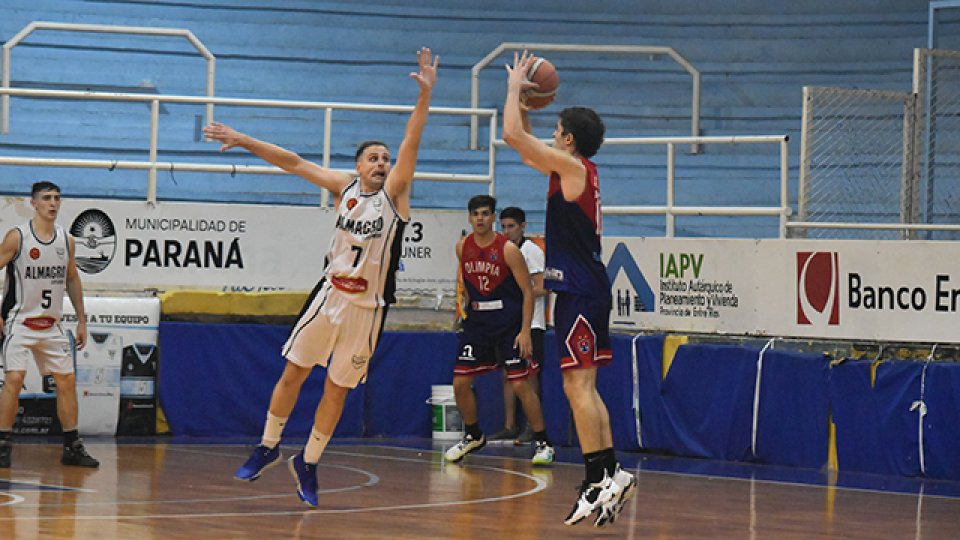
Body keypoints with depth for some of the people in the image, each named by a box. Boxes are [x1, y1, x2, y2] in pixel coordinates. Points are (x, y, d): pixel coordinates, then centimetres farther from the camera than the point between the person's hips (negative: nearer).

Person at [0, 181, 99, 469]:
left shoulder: (67, 240, 5)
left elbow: (72, 280, 16)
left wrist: (81, 321, 15)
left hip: (51, 324, 5)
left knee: (67, 380, 6)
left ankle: (72, 447, 15)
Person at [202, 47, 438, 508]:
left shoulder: (393, 193, -4)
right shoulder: (344, 188, 3)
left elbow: (411, 144, -16)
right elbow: (294, 163, 6)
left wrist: (425, 94, -27)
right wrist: (245, 141, 2)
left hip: (368, 306, -2)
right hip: (330, 294, 2)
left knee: (337, 388, 6)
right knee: (293, 372, 5)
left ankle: (307, 463, 20)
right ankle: (268, 447, 23)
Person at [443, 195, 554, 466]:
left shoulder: (508, 249, -13)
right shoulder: (463, 247, 2)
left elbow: (527, 292, -11)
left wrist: (525, 331, -17)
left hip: (508, 324, -5)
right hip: (477, 322, 5)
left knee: (520, 384, -8)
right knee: (460, 383, 2)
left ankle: (543, 444, 1)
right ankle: (473, 436, 24)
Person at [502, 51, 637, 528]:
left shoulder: (570, 165, -10)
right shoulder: (579, 171, 16)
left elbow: (513, 135, -13)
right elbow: (524, 146, 31)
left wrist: (515, 88, 1)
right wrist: (521, 97, 25)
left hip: (579, 292, -10)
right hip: (586, 288, 10)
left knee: (578, 385, -11)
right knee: (584, 388, 11)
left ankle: (599, 481, -15)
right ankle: (612, 475, 11)